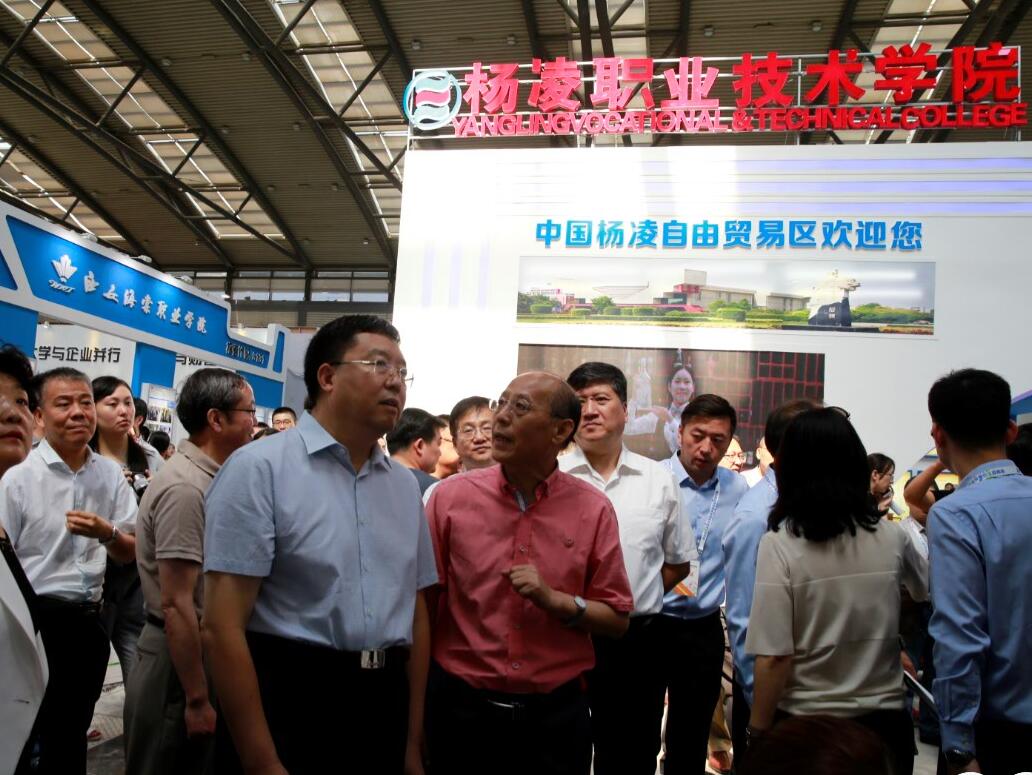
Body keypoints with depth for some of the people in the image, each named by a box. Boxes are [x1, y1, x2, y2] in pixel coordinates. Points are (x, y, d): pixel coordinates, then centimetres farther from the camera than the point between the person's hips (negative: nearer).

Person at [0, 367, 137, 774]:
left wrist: (107, 533, -17)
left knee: (72, 734, 19)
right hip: (36, 619, -4)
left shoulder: (112, 475, 1)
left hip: (89, 621, 4)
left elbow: (130, 553, 4)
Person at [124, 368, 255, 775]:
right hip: (180, 661, -9)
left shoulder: (205, 478, 7)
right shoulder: (186, 487, -22)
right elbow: (175, 604, -25)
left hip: (203, 650, 9)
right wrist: (198, 700, -23)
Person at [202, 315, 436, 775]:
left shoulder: (405, 484, 8)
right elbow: (222, 627, -14)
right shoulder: (260, 468, -11)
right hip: (287, 707, -5)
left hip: (385, 710, 6)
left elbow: (416, 615, 12)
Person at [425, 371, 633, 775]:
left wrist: (554, 599, -17)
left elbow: (617, 621, 0)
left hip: (555, 712, 0)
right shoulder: (449, 496, -6)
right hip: (461, 707, 0)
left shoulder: (593, 509, -5)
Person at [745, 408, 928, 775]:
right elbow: (925, 590, 16)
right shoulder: (891, 537, -6)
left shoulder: (779, 545, -18)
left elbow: (774, 658, -19)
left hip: (805, 721, -3)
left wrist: (758, 732, -7)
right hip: (884, 717, 3)